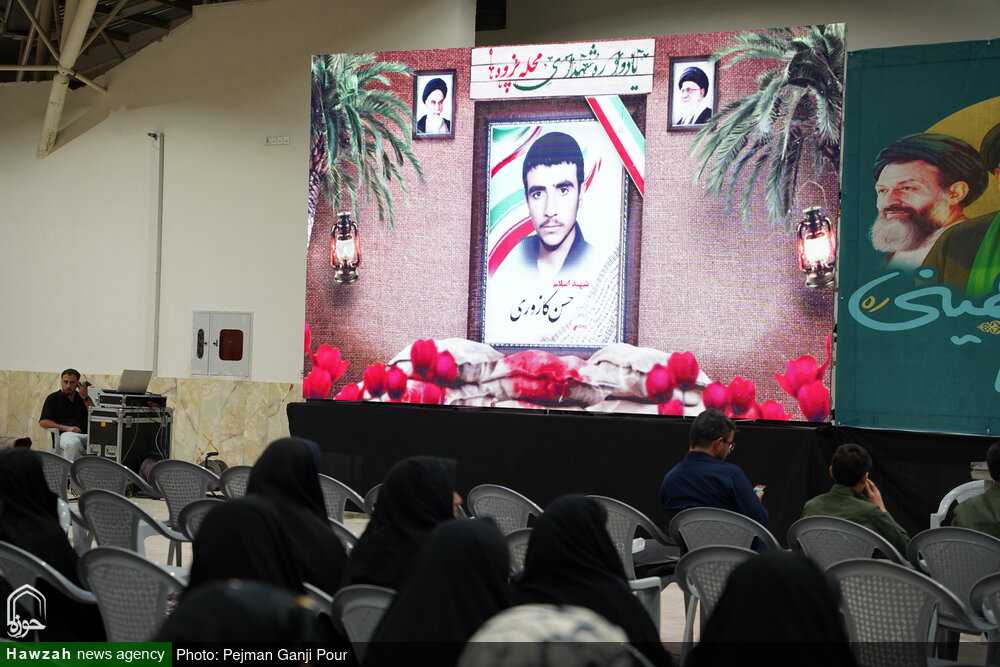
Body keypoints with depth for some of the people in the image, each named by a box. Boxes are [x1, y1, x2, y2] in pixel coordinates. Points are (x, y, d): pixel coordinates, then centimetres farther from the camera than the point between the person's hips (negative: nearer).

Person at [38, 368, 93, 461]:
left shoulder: (83, 398, 24)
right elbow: (43, 422, 4)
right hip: (66, 434, -3)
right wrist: (66, 428, -7)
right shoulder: (53, 398, 15)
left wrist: (85, 398, 5)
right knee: (73, 444, -41)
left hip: (87, 435, 3)